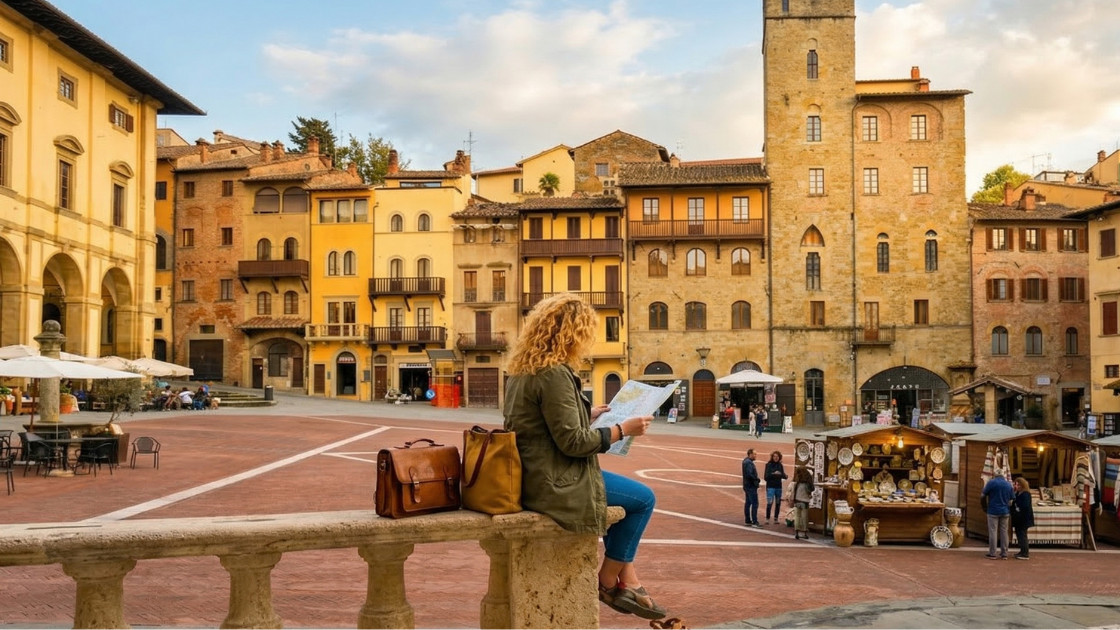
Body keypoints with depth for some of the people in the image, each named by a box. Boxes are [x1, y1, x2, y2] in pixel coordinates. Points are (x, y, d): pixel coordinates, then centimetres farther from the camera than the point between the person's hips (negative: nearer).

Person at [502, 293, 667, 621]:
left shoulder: (523, 369, 9)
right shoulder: (554, 374, -21)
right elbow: (572, 441, -22)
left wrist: (588, 414, 22)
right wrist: (622, 429, -12)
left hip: (534, 474, 10)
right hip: (554, 483, -10)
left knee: (635, 495, 22)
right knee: (643, 498, 2)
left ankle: (628, 581, 19)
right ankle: (608, 581, 15)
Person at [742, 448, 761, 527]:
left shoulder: (746, 461, 14)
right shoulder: (749, 463, -18)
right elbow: (749, 474, -27)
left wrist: (756, 479, 4)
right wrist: (756, 479, -12)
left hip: (747, 485, 11)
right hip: (751, 486, -11)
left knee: (748, 503, 15)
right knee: (754, 504, -10)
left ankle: (748, 520, 22)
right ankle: (754, 522, -11)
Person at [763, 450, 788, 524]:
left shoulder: (780, 465, 6)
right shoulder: (768, 465, -5)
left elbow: (783, 475, 8)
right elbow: (765, 476, -9)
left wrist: (785, 476, -14)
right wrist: (773, 474, -23)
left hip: (778, 487, 4)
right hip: (770, 487, -4)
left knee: (778, 503, 6)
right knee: (769, 503, -11)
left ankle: (776, 519, 14)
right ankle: (767, 519, -6)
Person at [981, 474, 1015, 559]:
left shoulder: (991, 482, -4)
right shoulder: (1008, 484, 7)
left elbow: (982, 496, -5)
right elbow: (1012, 500, 7)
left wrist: (984, 507, 9)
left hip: (993, 511, -3)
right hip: (1005, 512, 4)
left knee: (993, 532, 0)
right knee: (1004, 532, 9)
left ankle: (992, 554, 0)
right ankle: (1004, 554, 11)